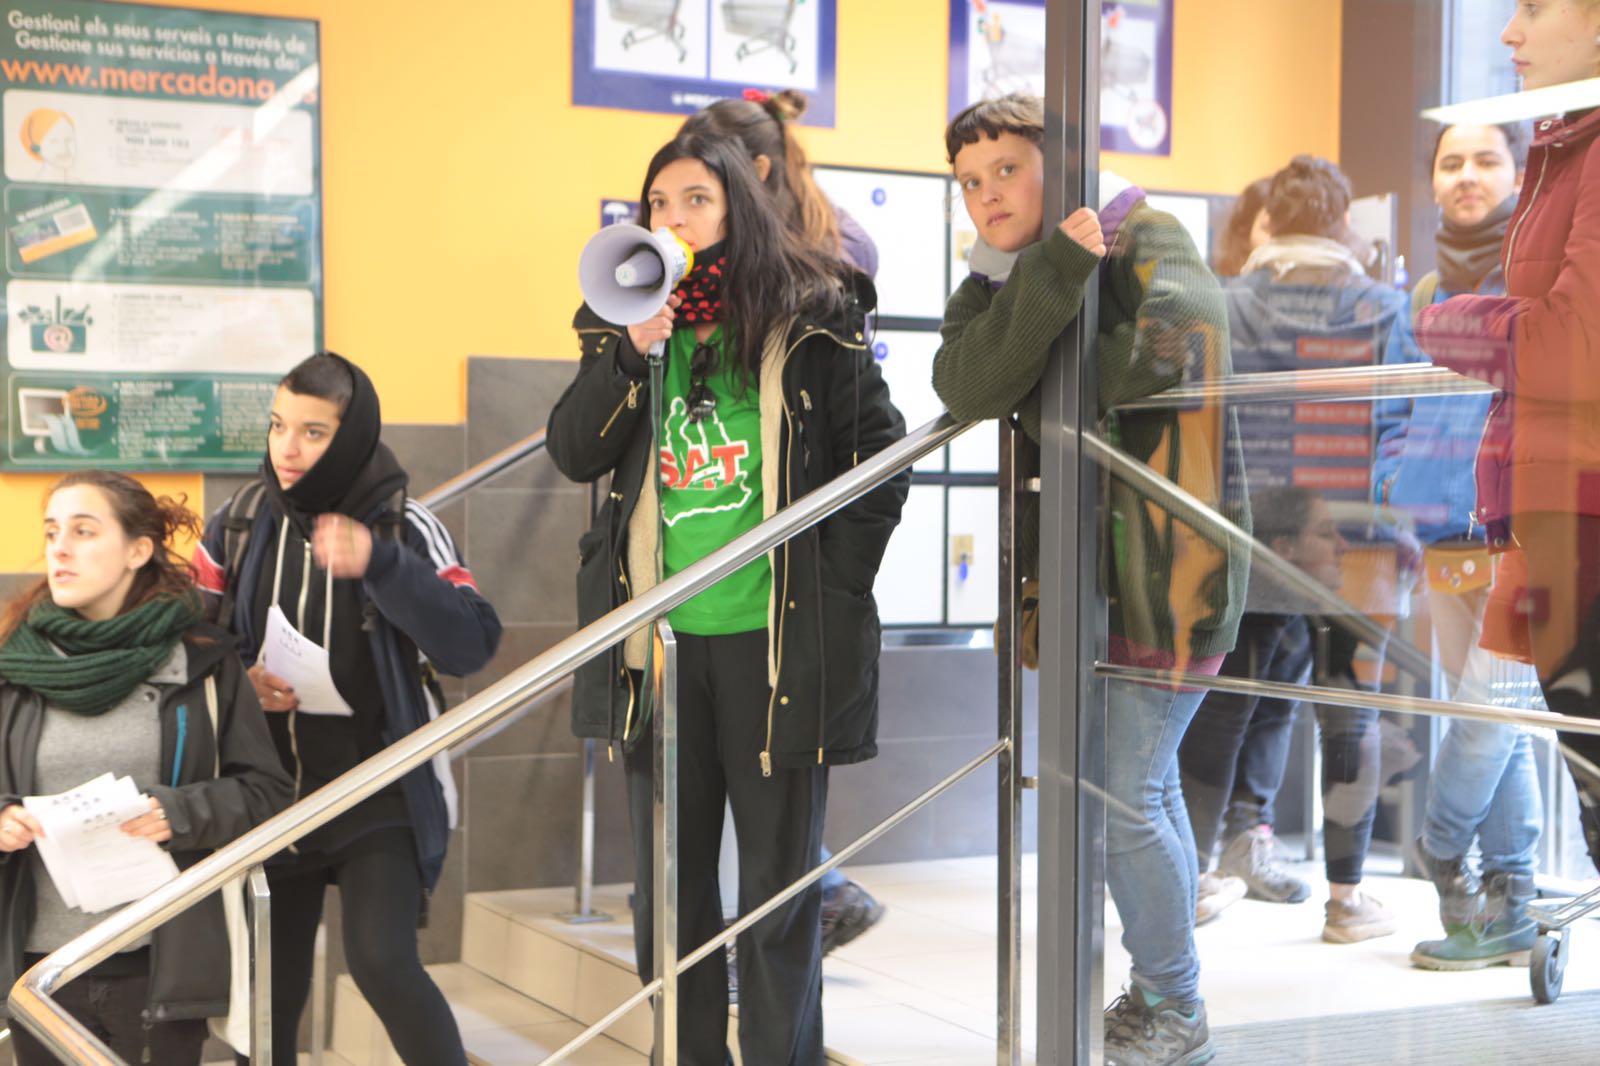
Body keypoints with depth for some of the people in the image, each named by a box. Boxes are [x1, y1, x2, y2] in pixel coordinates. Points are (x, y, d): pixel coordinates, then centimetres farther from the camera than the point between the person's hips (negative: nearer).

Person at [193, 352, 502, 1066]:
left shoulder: (404, 527, -9)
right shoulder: (240, 522, 0)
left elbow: (473, 644, -19)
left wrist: (380, 565, -31)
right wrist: (241, 679, -11)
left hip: (379, 788, -4)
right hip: (272, 791, 4)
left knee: (381, 960, -20)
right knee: (271, 988, 12)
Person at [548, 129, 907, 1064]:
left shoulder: (815, 322, -1)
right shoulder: (629, 325, 9)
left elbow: (881, 457, 0)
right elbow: (574, 454, 0)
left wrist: (836, 585, -6)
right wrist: (632, 351, -13)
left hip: (775, 638, -3)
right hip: (657, 642, 4)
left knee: (780, 882, 5)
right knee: (669, 882, 11)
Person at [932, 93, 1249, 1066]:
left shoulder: (1145, 241, -8)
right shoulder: (1002, 275, 9)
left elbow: (1159, 353, -28)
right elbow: (965, 383, -13)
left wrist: (1032, 384, -16)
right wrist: (1052, 273, -26)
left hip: (1166, 565, -7)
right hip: (1092, 564, 7)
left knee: (1120, 795, -6)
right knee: (1147, 783, 17)